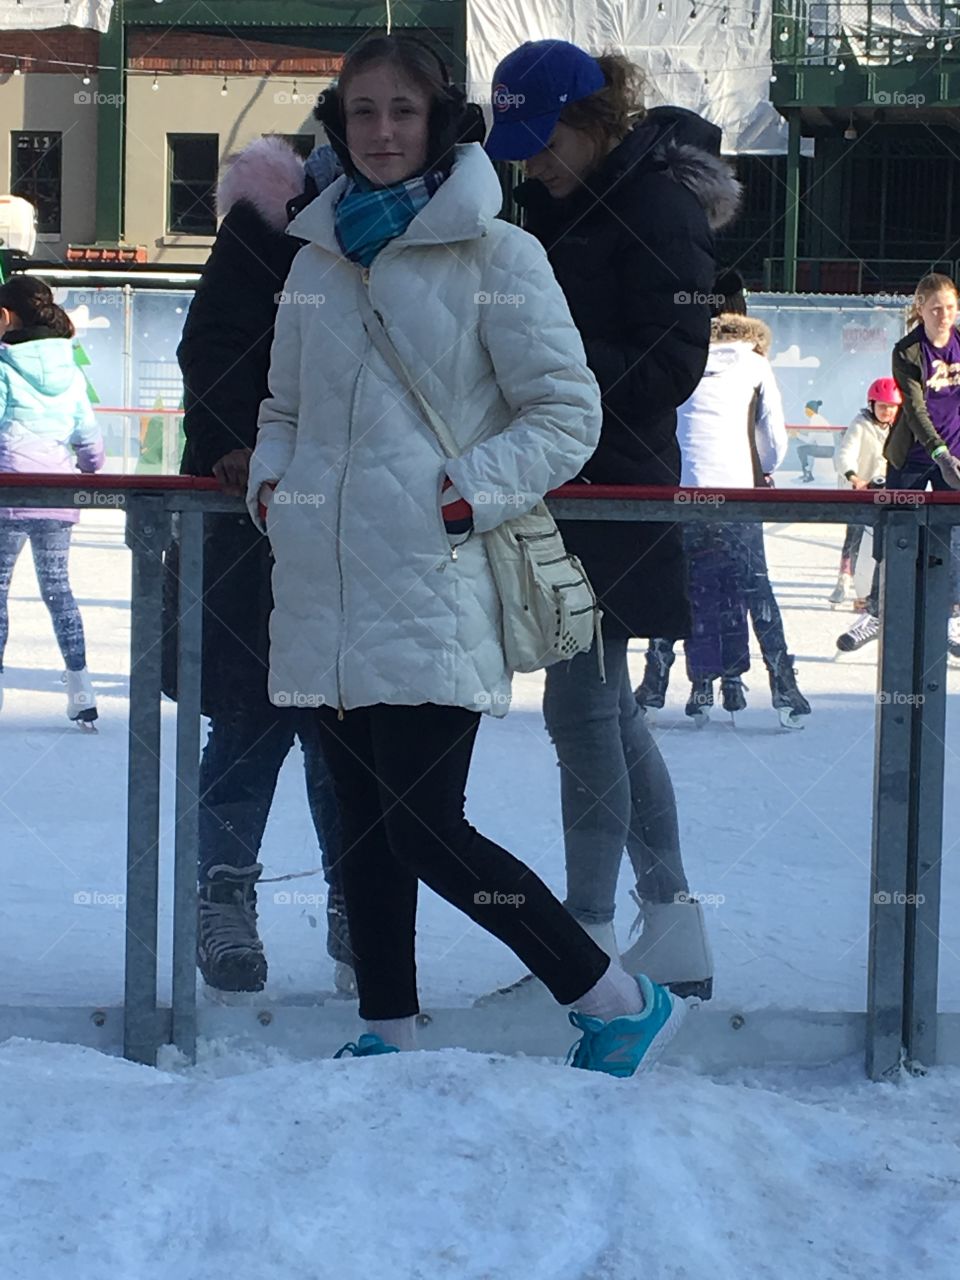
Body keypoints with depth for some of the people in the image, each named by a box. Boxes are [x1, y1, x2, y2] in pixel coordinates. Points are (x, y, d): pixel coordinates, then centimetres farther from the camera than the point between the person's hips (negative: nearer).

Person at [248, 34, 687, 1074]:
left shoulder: (494, 255, -3)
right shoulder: (318, 258, 14)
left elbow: (568, 412, -3)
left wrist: (465, 496, -13)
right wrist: (271, 482, 6)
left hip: (431, 591, -6)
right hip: (323, 589, 6)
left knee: (424, 831, -11)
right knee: (364, 826, 11)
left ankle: (622, 1004, 1)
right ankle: (387, 1033, 22)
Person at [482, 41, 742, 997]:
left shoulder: (659, 204, -12)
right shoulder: (561, 205, 15)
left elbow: (670, 363, -17)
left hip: (616, 491, -10)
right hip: (566, 488, 10)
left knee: (581, 707, -8)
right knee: (606, 709, 13)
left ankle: (588, 946, -2)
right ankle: (674, 934, 20)